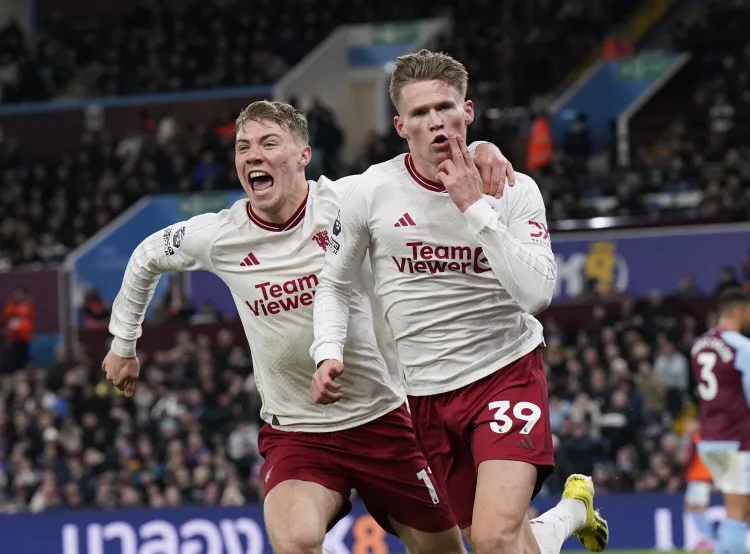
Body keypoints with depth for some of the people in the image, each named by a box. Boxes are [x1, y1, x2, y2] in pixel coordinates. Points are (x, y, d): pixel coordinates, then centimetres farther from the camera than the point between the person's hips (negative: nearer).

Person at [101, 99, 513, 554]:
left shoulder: (349, 201, -13)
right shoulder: (216, 236, -6)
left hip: (381, 416, 0)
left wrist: (480, 151, -32)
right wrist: (124, 344, 23)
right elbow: (146, 259, 14)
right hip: (295, 431, 0)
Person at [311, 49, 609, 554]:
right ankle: (571, 511, 35)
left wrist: (476, 209, -23)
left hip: (507, 373, -3)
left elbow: (537, 292, -21)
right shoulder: (372, 190, -4)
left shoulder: (514, 190, -8)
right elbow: (334, 283, 10)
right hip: (426, 393, 3)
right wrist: (329, 352, -7)